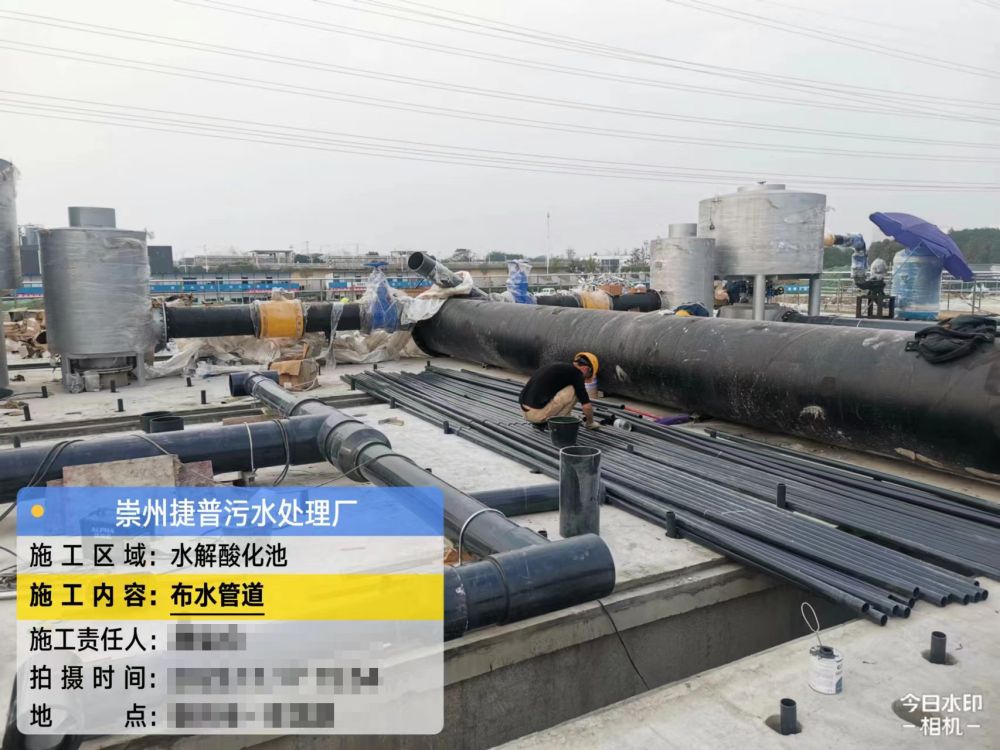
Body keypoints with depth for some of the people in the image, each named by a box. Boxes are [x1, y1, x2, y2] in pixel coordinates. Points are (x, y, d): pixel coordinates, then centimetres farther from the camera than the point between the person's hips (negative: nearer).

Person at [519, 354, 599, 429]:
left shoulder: (560, 367, 23)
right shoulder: (575, 373, -2)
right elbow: (586, 406, -4)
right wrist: (590, 422, 15)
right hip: (538, 412, -9)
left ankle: (541, 422, 17)